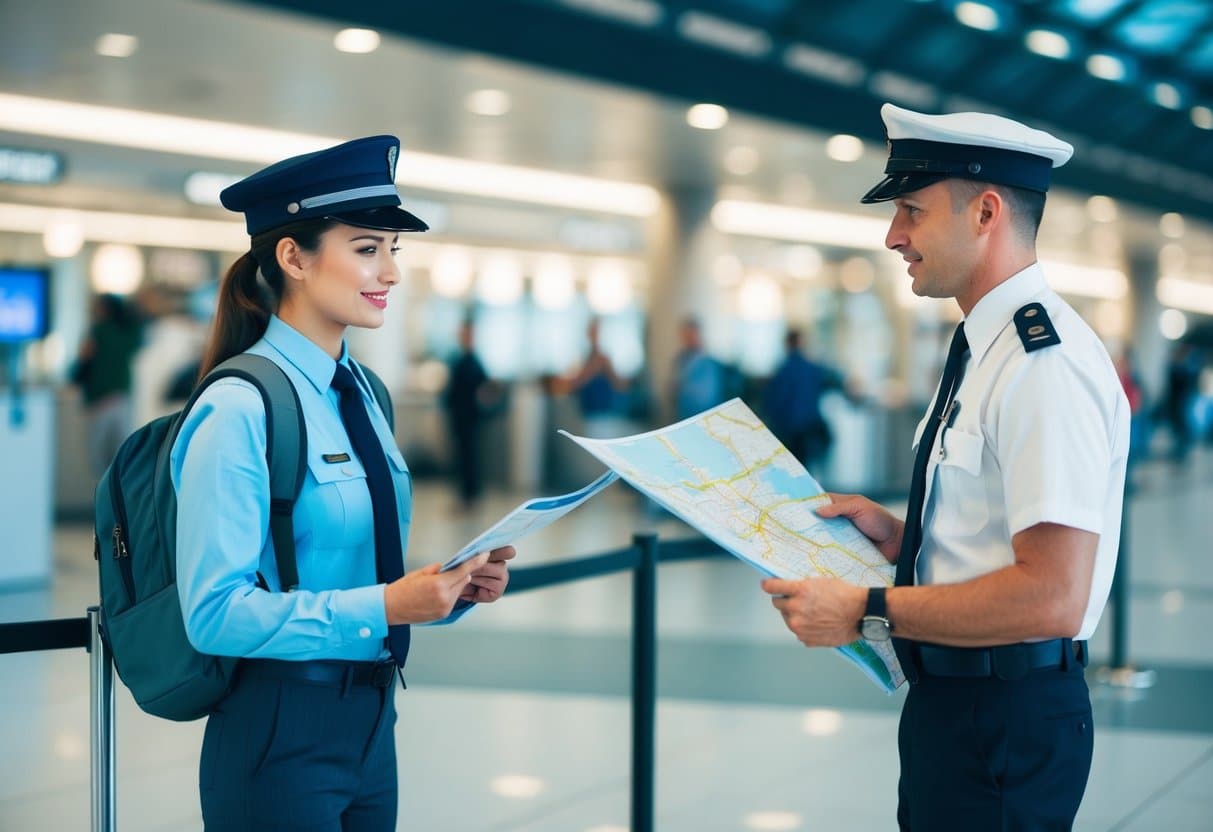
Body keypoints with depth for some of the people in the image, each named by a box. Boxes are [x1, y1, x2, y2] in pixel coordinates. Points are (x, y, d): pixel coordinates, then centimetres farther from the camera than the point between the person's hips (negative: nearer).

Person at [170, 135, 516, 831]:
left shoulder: (362, 393, 10)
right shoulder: (238, 411, -15)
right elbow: (215, 612, -20)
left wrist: (457, 586, -1)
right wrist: (383, 606, -24)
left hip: (370, 722, 8)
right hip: (280, 739, -7)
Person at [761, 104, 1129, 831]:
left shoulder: (1045, 363, -19)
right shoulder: (988, 349, 12)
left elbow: (1051, 598, -25)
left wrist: (867, 614, -20)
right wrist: (900, 538, 8)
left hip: (1006, 724, -9)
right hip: (955, 706, 9)